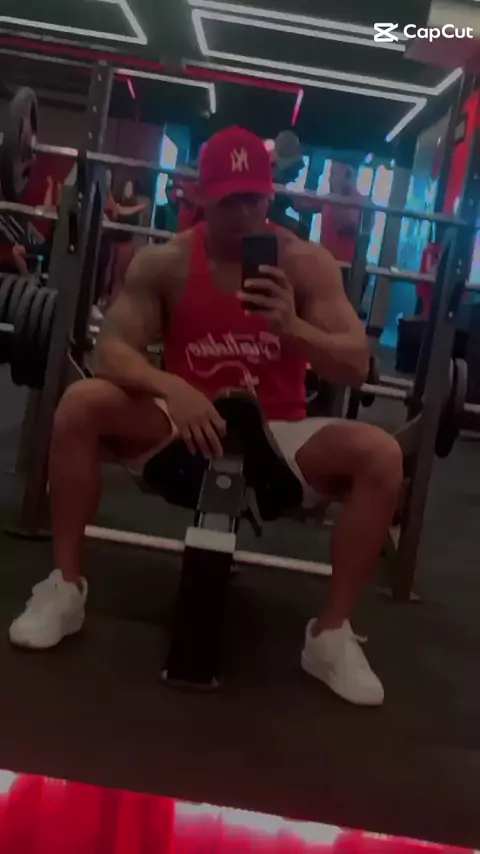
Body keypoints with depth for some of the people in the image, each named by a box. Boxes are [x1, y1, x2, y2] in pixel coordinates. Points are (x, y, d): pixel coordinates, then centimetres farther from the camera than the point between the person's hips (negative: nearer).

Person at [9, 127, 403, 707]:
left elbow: (355, 367, -13)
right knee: (81, 404, -24)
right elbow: (111, 349, -16)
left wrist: (292, 328, -33)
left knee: (381, 455, -25)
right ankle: (64, 588, -10)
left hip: (276, 437, 0)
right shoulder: (164, 262, -7)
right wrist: (170, 388, -37)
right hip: (185, 427, 0)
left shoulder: (307, 264, -8)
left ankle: (331, 634, -12)